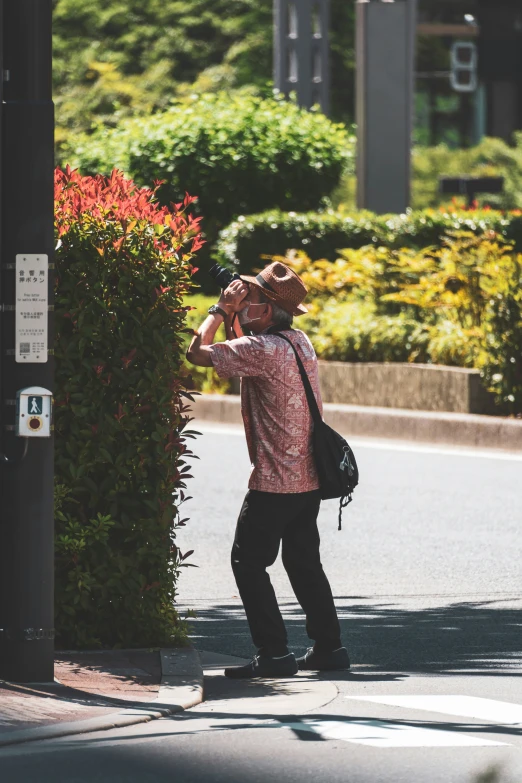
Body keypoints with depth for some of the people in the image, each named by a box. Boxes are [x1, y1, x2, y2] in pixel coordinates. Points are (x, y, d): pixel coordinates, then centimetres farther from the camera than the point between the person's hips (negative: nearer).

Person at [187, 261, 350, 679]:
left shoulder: (261, 349, -19)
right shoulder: (300, 341, 9)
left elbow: (198, 352, -14)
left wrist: (221, 309, -4)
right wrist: (233, 315, 12)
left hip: (274, 483, -9)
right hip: (309, 477, 9)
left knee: (249, 562, -1)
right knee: (304, 561, 17)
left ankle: (274, 653, -4)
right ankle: (329, 647, 20)